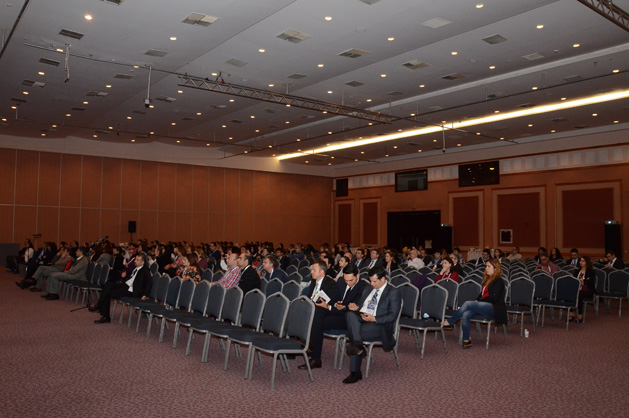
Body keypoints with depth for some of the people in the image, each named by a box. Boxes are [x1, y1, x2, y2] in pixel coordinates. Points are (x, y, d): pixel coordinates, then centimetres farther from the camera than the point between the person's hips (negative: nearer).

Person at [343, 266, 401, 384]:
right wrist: (356, 307, 2)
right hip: (361, 319, 7)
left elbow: (393, 316, -7)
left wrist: (374, 319, -18)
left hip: (379, 325, -7)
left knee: (353, 331, -29)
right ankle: (359, 346, -30)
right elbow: (361, 305, 27)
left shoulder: (393, 292, 0)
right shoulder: (367, 288, 22)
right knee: (350, 314, -25)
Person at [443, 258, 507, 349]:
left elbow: (494, 298, -12)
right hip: (484, 306, 7)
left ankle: (449, 322, -19)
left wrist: (479, 301, -8)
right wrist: (477, 300, 4)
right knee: (465, 315, -22)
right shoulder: (487, 279, 23)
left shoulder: (498, 281, -2)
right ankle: (466, 340, -20)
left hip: (494, 308, -7)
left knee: (468, 303, -26)